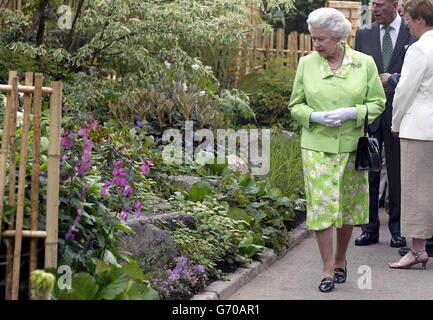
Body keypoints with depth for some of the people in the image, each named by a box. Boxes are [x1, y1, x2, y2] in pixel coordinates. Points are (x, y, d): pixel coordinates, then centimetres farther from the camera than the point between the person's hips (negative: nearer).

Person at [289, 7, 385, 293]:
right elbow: (295, 105, 7)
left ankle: (341, 259, 30)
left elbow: (377, 103, 2)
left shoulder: (365, 63, -1)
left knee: (348, 206, 10)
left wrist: (351, 113, -15)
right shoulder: (306, 63, 2)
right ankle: (328, 269, 1)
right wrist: (316, 116, -13)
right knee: (321, 206, -6)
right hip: (317, 147, 0)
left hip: (351, 146, 0)